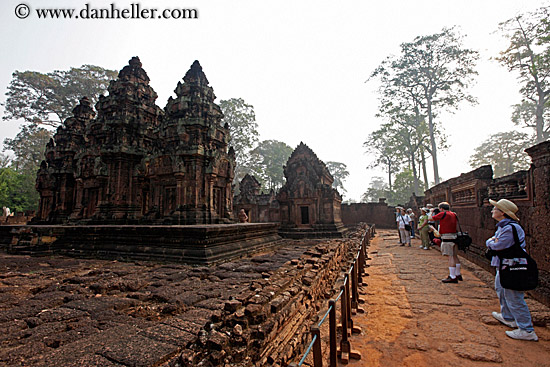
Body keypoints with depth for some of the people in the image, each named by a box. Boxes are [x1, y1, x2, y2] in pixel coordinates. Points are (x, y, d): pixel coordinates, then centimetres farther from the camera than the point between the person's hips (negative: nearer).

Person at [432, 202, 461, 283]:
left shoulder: (442, 214, -10)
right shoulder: (454, 214, 12)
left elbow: (431, 218, -3)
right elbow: (457, 224, 18)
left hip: (447, 237, -8)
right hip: (455, 236, 8)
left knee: (451, 257, -5)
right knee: (455, 256, 17)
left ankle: (452, 277, -2)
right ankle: (458, 274, 28)